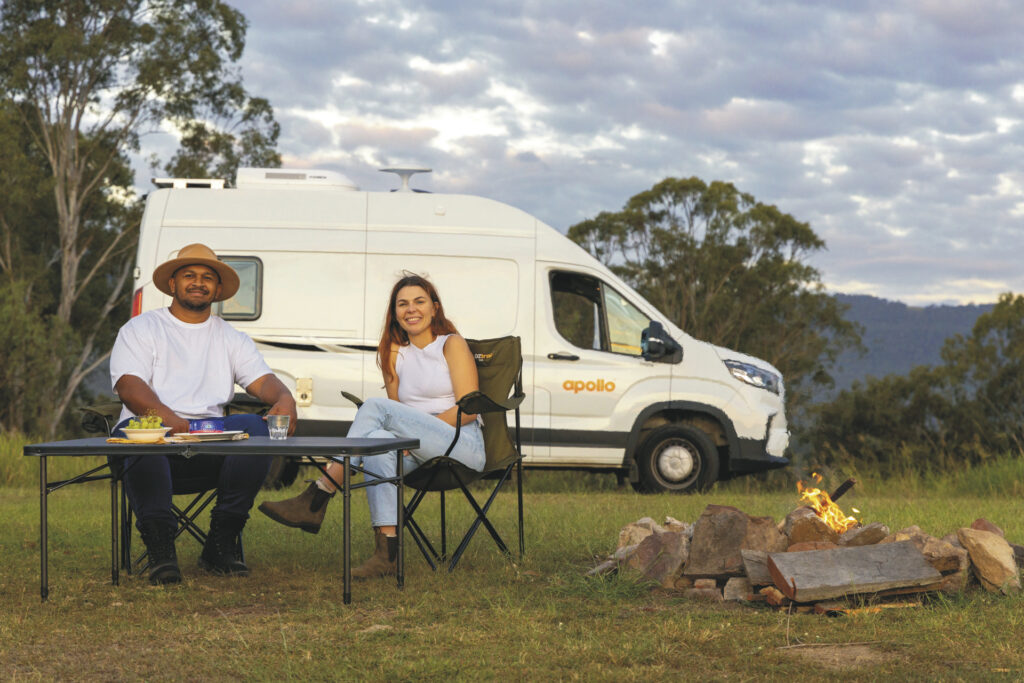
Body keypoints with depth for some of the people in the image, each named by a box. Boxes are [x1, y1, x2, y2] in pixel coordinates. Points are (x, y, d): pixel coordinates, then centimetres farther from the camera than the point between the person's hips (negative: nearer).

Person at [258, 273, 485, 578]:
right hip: (421, 454, 4)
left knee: (376, 407, -24)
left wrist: (421, 428, -14)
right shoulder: (395, 354, 19)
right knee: (378, 441, -32)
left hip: (464, 444, -4)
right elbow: (398, 421, 14)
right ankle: (386, 552, -41)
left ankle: (316, 499, -29)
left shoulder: (452, 345, 5)